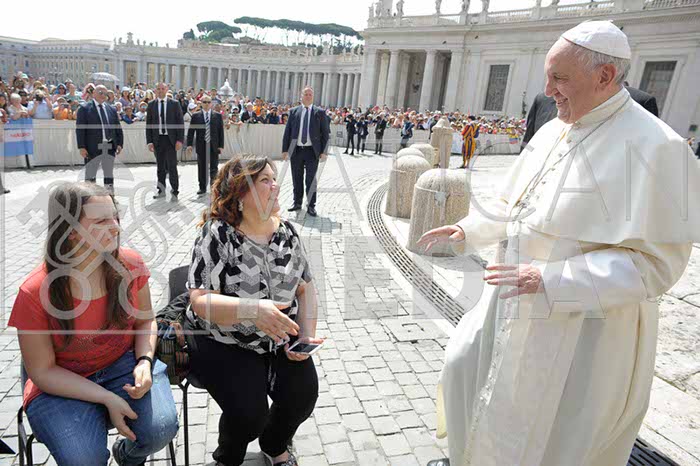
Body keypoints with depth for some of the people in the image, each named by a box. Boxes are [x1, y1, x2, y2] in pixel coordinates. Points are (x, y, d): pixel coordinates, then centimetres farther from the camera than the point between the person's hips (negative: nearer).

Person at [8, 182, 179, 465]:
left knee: (161, 428, -21)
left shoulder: (130, 264, -11)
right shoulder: (35, 293, -19)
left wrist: (144, 362, -15)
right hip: (62, 385, -2)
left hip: (124, 363, 2)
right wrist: (106, 398, -19)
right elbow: (42, 371, -10)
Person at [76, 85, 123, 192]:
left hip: (110, 147, 4)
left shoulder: (111, 109, 13)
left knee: (109, 174, 11)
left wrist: (120, 143, 3)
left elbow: (118, 128, 13)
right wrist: (81, 147, -13)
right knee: (90, 175, 3)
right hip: (93, 147, -4)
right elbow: (80, 129, -6)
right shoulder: (84, 108, -1)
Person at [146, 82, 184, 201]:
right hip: (157, 139, 2)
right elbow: (148, 124, 7)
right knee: (160, 166, 10)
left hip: (171, 139, -2)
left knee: (172, 166, -5)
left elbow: (180, 123, 1)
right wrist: (149, 141, -1)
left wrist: (180, 140, -8)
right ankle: (161, 190, 20)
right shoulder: (151, 105, 7)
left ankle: (174, 192, 3)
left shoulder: (174, 104, 2)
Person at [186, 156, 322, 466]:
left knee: (303, 397, -11)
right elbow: (201, 301, -21)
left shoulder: (286, 231, 1)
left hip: (281, 341, 4)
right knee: (249, 412, -20)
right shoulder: (217, 234, -14)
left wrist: (307, 336, -6)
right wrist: (253, 309, -37)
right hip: (224, 343, -4)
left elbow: (305, 287, 7)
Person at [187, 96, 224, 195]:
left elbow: (221, 131, 4)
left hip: (214, 146, 0)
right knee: (201, 168, 4)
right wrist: (189, 144, -5)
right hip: (201, 145, 1)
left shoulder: (218, 116, 6)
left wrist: (221, 146, -3)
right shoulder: (195, 116, 6)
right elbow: (191, 131, 4)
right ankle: (202, 187, 14)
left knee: (214, 167, 1)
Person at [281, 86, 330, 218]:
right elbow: (287, 131, 7)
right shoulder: (293, 111, 8)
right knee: (297, 179, 10)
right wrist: (285, 149, 1)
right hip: (296, 150, 2)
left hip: (312, 151, -2)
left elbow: (325, 133, 1)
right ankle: (297, 202, 24)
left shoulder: (320, 112, 3)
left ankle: (311, 206, 9)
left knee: (311, 179, 1)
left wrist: (323, 151, -6)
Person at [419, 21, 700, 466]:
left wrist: (551, 280, -29)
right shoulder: (553, 131, 3)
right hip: (518, 304, 8)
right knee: (467, 365, 21)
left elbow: (654, 263, -22)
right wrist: (467, 229, 6)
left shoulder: (652, 146, -21)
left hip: (581, 326, -8)